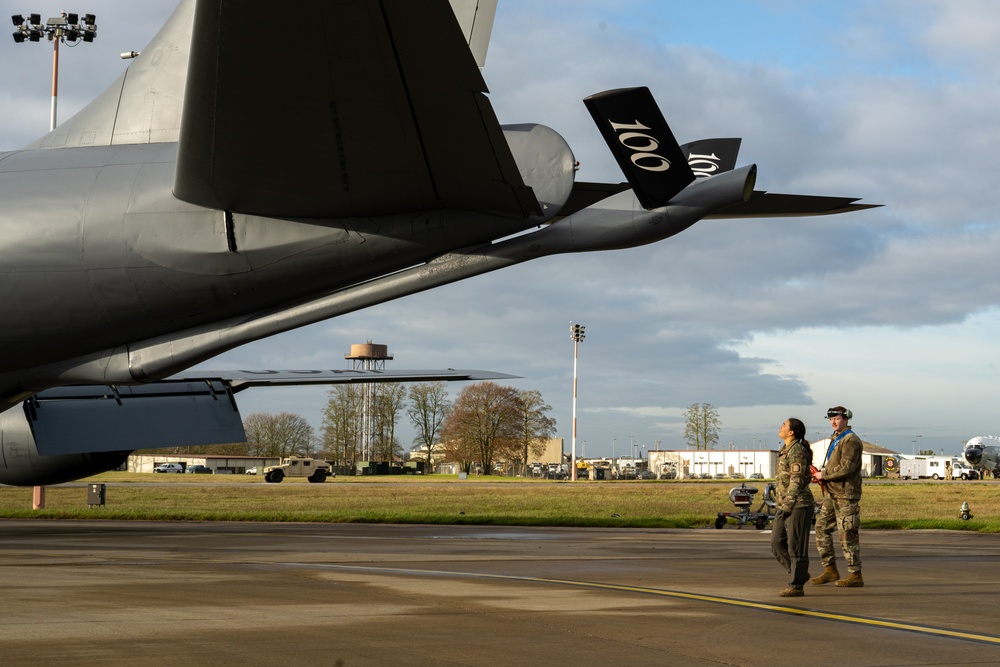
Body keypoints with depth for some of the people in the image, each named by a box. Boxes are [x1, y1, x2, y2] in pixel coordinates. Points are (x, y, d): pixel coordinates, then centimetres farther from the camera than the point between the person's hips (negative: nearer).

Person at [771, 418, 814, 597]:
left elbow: (797, 481, -19)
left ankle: (796, 586, 3)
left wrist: (786, 507, -21)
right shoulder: (787, 450, 16)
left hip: (798, 505, -10)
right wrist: (780, 505, 22)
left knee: (796, 546, -4)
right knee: (777, 544, 8)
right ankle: (800, 574, 19)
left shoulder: (797, 451, -14)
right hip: (785, 505, 10)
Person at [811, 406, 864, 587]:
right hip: (832, 493, 10)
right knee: (822, 527, 8)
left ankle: (855, 575, 1)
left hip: (845, 494, -10)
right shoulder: (836, 438, 18)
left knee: (847, 535, -6)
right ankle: (830, 569, 14)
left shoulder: (851, 440, -12)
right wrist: (821, 474, 7)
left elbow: (846, 468, -21)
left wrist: (824, 475, -12)